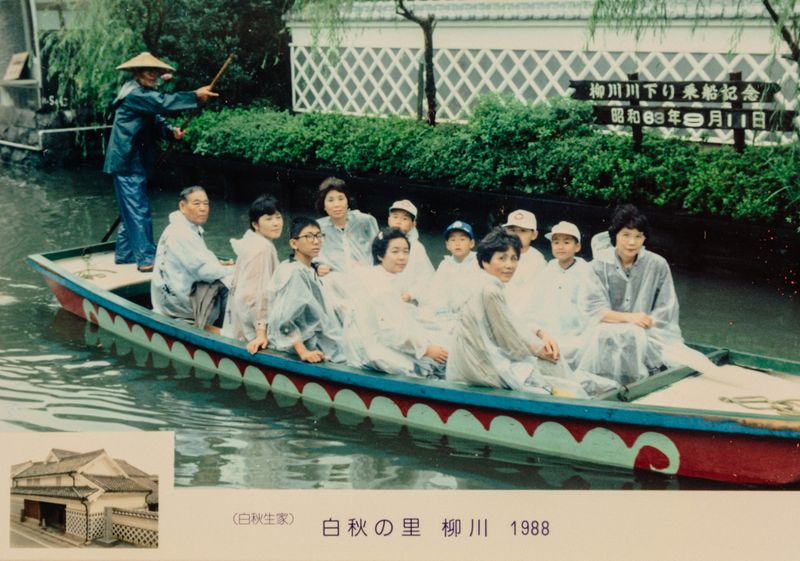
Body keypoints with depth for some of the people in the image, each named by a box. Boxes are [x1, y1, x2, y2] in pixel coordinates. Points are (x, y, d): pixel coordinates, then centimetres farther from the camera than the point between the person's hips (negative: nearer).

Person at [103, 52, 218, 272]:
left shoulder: (143, 94, 17)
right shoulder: (133, 93, -15)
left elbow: (156, 120, 13)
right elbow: (162, 102, -27)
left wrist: (171, 131, -8)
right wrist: (195, 96, -28)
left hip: (135, 161, 10)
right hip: (127, 162, -10)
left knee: (131, 209, 16)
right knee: (138, 210, -11)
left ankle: (124, 254, 25)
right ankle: (146, 258, -12)